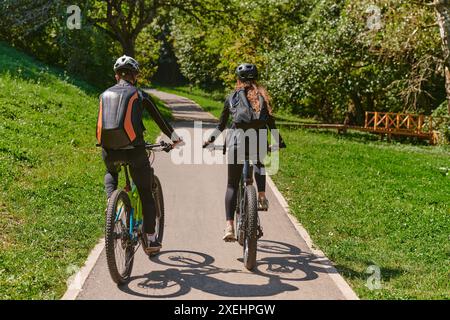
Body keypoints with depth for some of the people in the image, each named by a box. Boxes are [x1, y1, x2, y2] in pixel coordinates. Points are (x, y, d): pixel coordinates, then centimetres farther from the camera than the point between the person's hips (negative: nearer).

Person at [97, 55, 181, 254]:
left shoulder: (105, 95, 14)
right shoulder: (139, 95, 5)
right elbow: (159, 119, 12)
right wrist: (174, 138, 27)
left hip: (109, 150, 3)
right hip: (133, 149, -3)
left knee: (110, 173, 39)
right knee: (146, 194, 12)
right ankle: (150, 239, 15)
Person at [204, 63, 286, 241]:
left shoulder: (231, 98, 13)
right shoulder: (262, 97, 13)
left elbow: (221, 125, 14)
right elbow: (270, 122, 12)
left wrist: (210, 140, 28)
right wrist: (279, 141, 25)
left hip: (237, 142, -1)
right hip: (259, 142, 1)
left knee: (232, 185, 4)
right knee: (259, 165, 37)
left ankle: (229, 226, -9)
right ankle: (262, 197, 18)